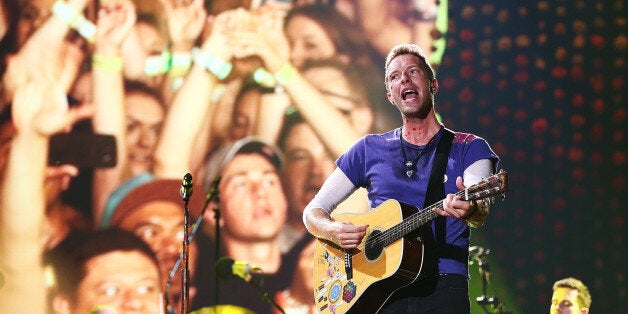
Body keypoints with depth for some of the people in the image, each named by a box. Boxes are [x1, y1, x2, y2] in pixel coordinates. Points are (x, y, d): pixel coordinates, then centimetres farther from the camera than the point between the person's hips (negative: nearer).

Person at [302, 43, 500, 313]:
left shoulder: (468, 148, 10)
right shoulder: (370, 149, 17)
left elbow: (480, 212, -9)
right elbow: (313, 211, 17)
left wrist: (469, 210, -34)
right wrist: (334, 231, -6)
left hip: (442, 289, -2)